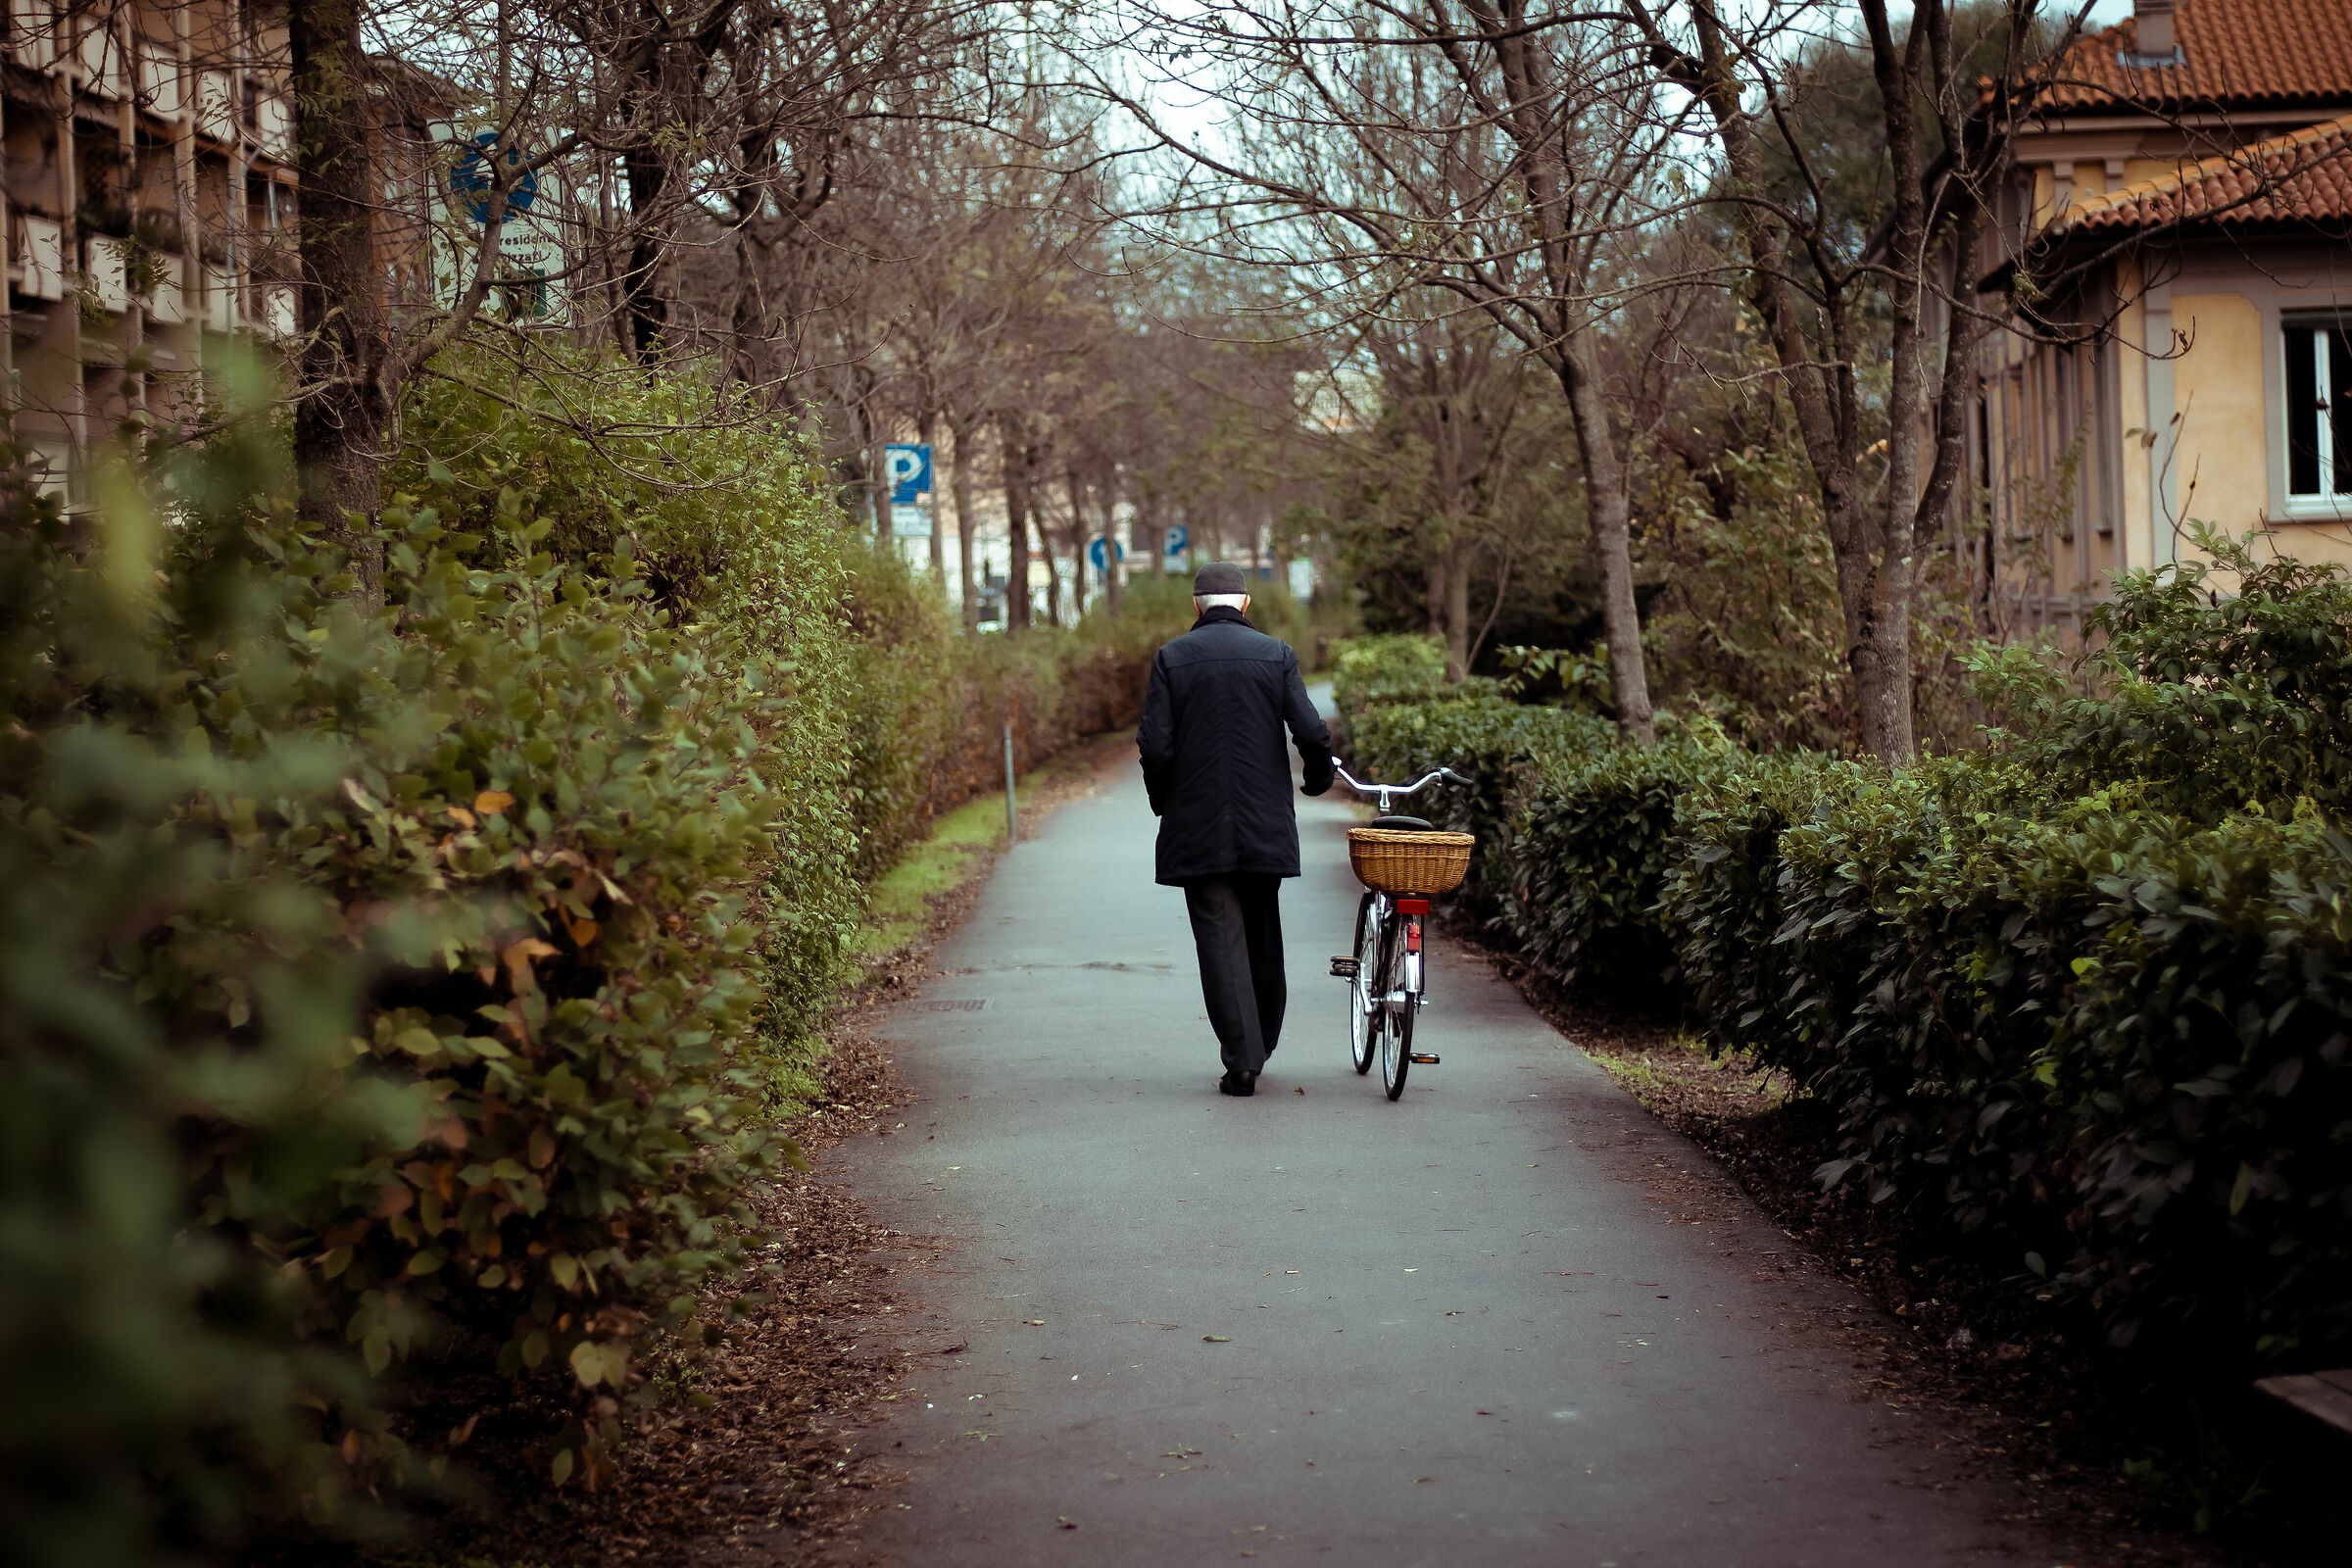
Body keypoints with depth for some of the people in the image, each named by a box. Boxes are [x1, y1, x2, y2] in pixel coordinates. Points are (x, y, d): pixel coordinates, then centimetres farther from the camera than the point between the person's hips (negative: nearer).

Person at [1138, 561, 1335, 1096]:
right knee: (1263, 938, 17)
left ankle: (1241, 1061, -6)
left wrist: (1162, 802, 9)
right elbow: (1311, 733, -8)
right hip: (1265, 826, 2)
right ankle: (1262, 1045, 29)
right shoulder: (1277, 655, 1)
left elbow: (1156, 747, -8)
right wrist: (1318, 778, 12)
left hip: (1197, 827, -2)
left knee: (1220, 940, 0)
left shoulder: (1172, 658, -2)